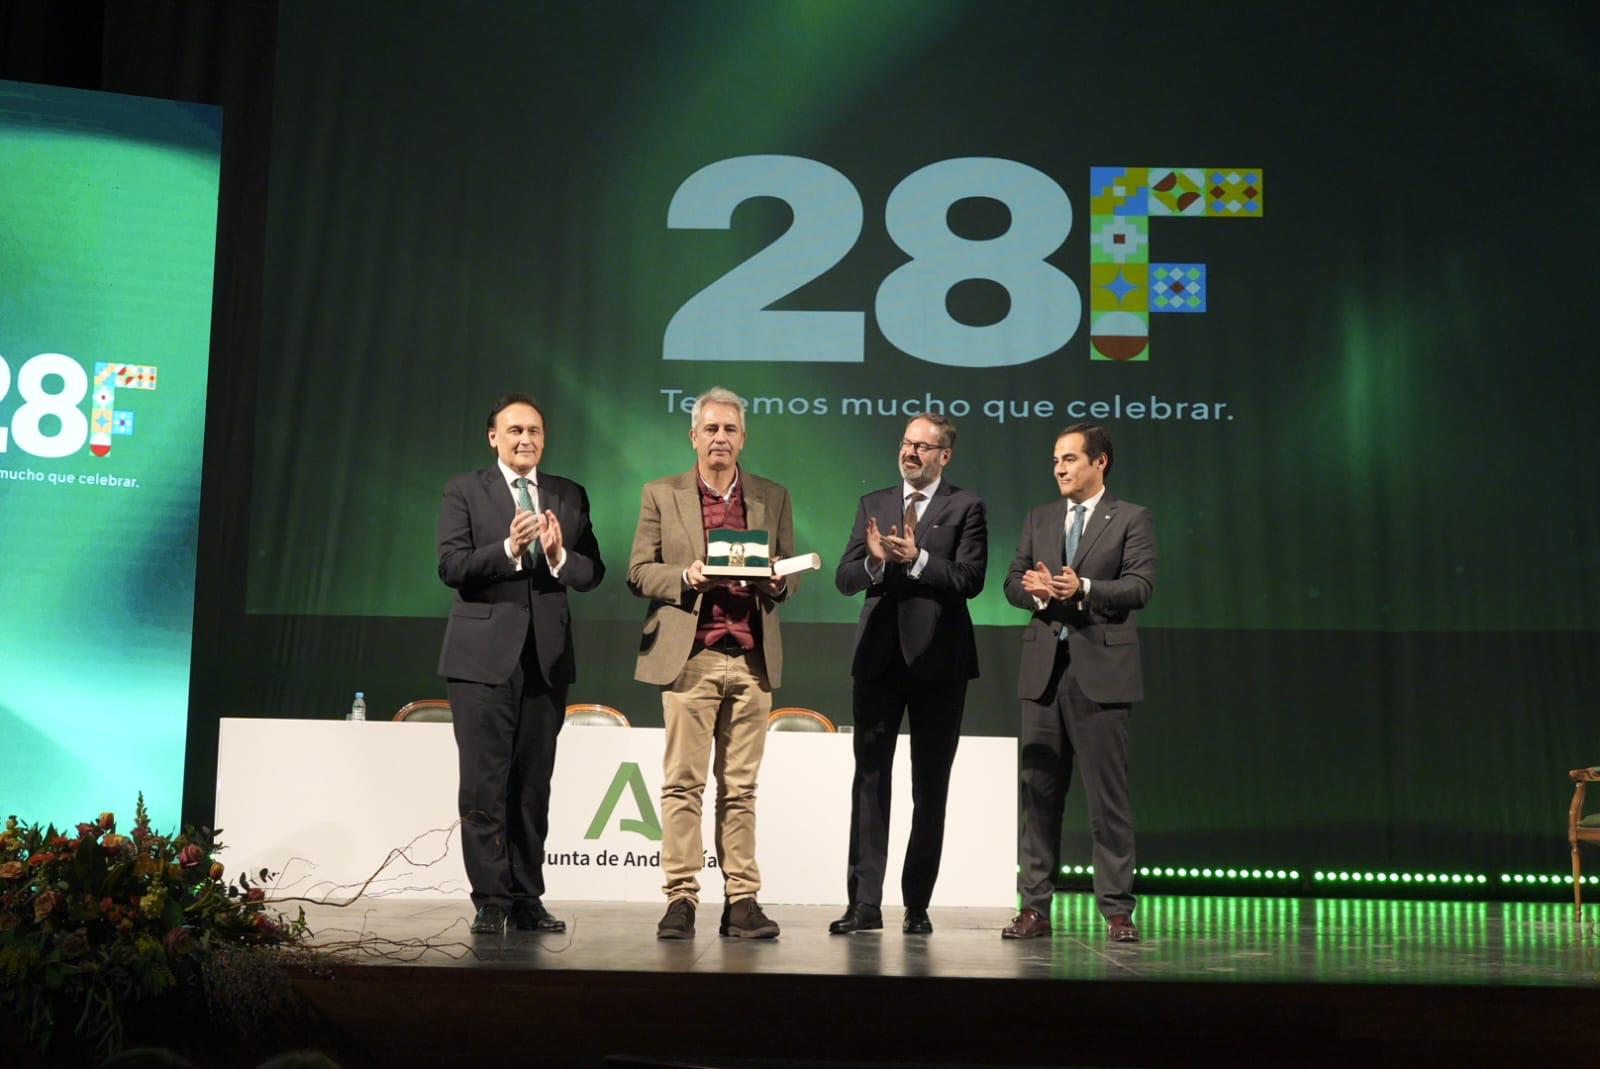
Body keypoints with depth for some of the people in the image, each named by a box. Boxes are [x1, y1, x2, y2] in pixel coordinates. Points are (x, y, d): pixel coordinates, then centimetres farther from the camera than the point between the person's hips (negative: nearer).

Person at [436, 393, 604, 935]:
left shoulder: (569, 496, 12)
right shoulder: (465, 491, 3)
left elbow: (592, 572, 7)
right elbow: (451, 566, -7)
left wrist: (559, 555, -14)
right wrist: (508, 549, -21)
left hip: (547, 658, 3)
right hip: (483, 656, -3)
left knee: (533, 784, 7)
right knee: (483, 784, -4)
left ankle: (527, 899, 14)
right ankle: (491, 900, 3)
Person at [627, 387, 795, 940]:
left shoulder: (772, 498, 15)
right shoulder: (662, 495, 9)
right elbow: (639, 571, 5)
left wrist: (775, 582, -7)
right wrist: (687, 578, -13)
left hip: (752, 658, 2)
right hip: (687, 656, -2)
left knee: (740, 787, 4)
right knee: (683, 783, -4)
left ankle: (741, 901, 6)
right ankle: (680, 899, 0)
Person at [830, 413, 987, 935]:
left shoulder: (965, 507, 3)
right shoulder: (873, 504, 14)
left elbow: (970, 578, -9)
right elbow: (844, 578, 7)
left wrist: (916, 559, -19)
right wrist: (874, 562, -13)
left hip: (937, 658, -2)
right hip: (879, 656, 3)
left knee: (931, 786, 5)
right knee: (870, 778, -1)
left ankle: (917, 905, 12)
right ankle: (865, 903, 0)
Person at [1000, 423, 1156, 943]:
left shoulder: (1131, 519, 3)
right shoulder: (1039, 519, 17)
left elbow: (1140, 585, -8)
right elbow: (1013, 582, 11)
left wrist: (1084, 588, -22)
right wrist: (1037, 591, -11)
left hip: (1101, 672, -4)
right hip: (1043, 671, 4)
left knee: (1108, 796, -2)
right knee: (1038, 792, 5)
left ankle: (1117, 910, 5)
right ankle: (1035, 907, 11)